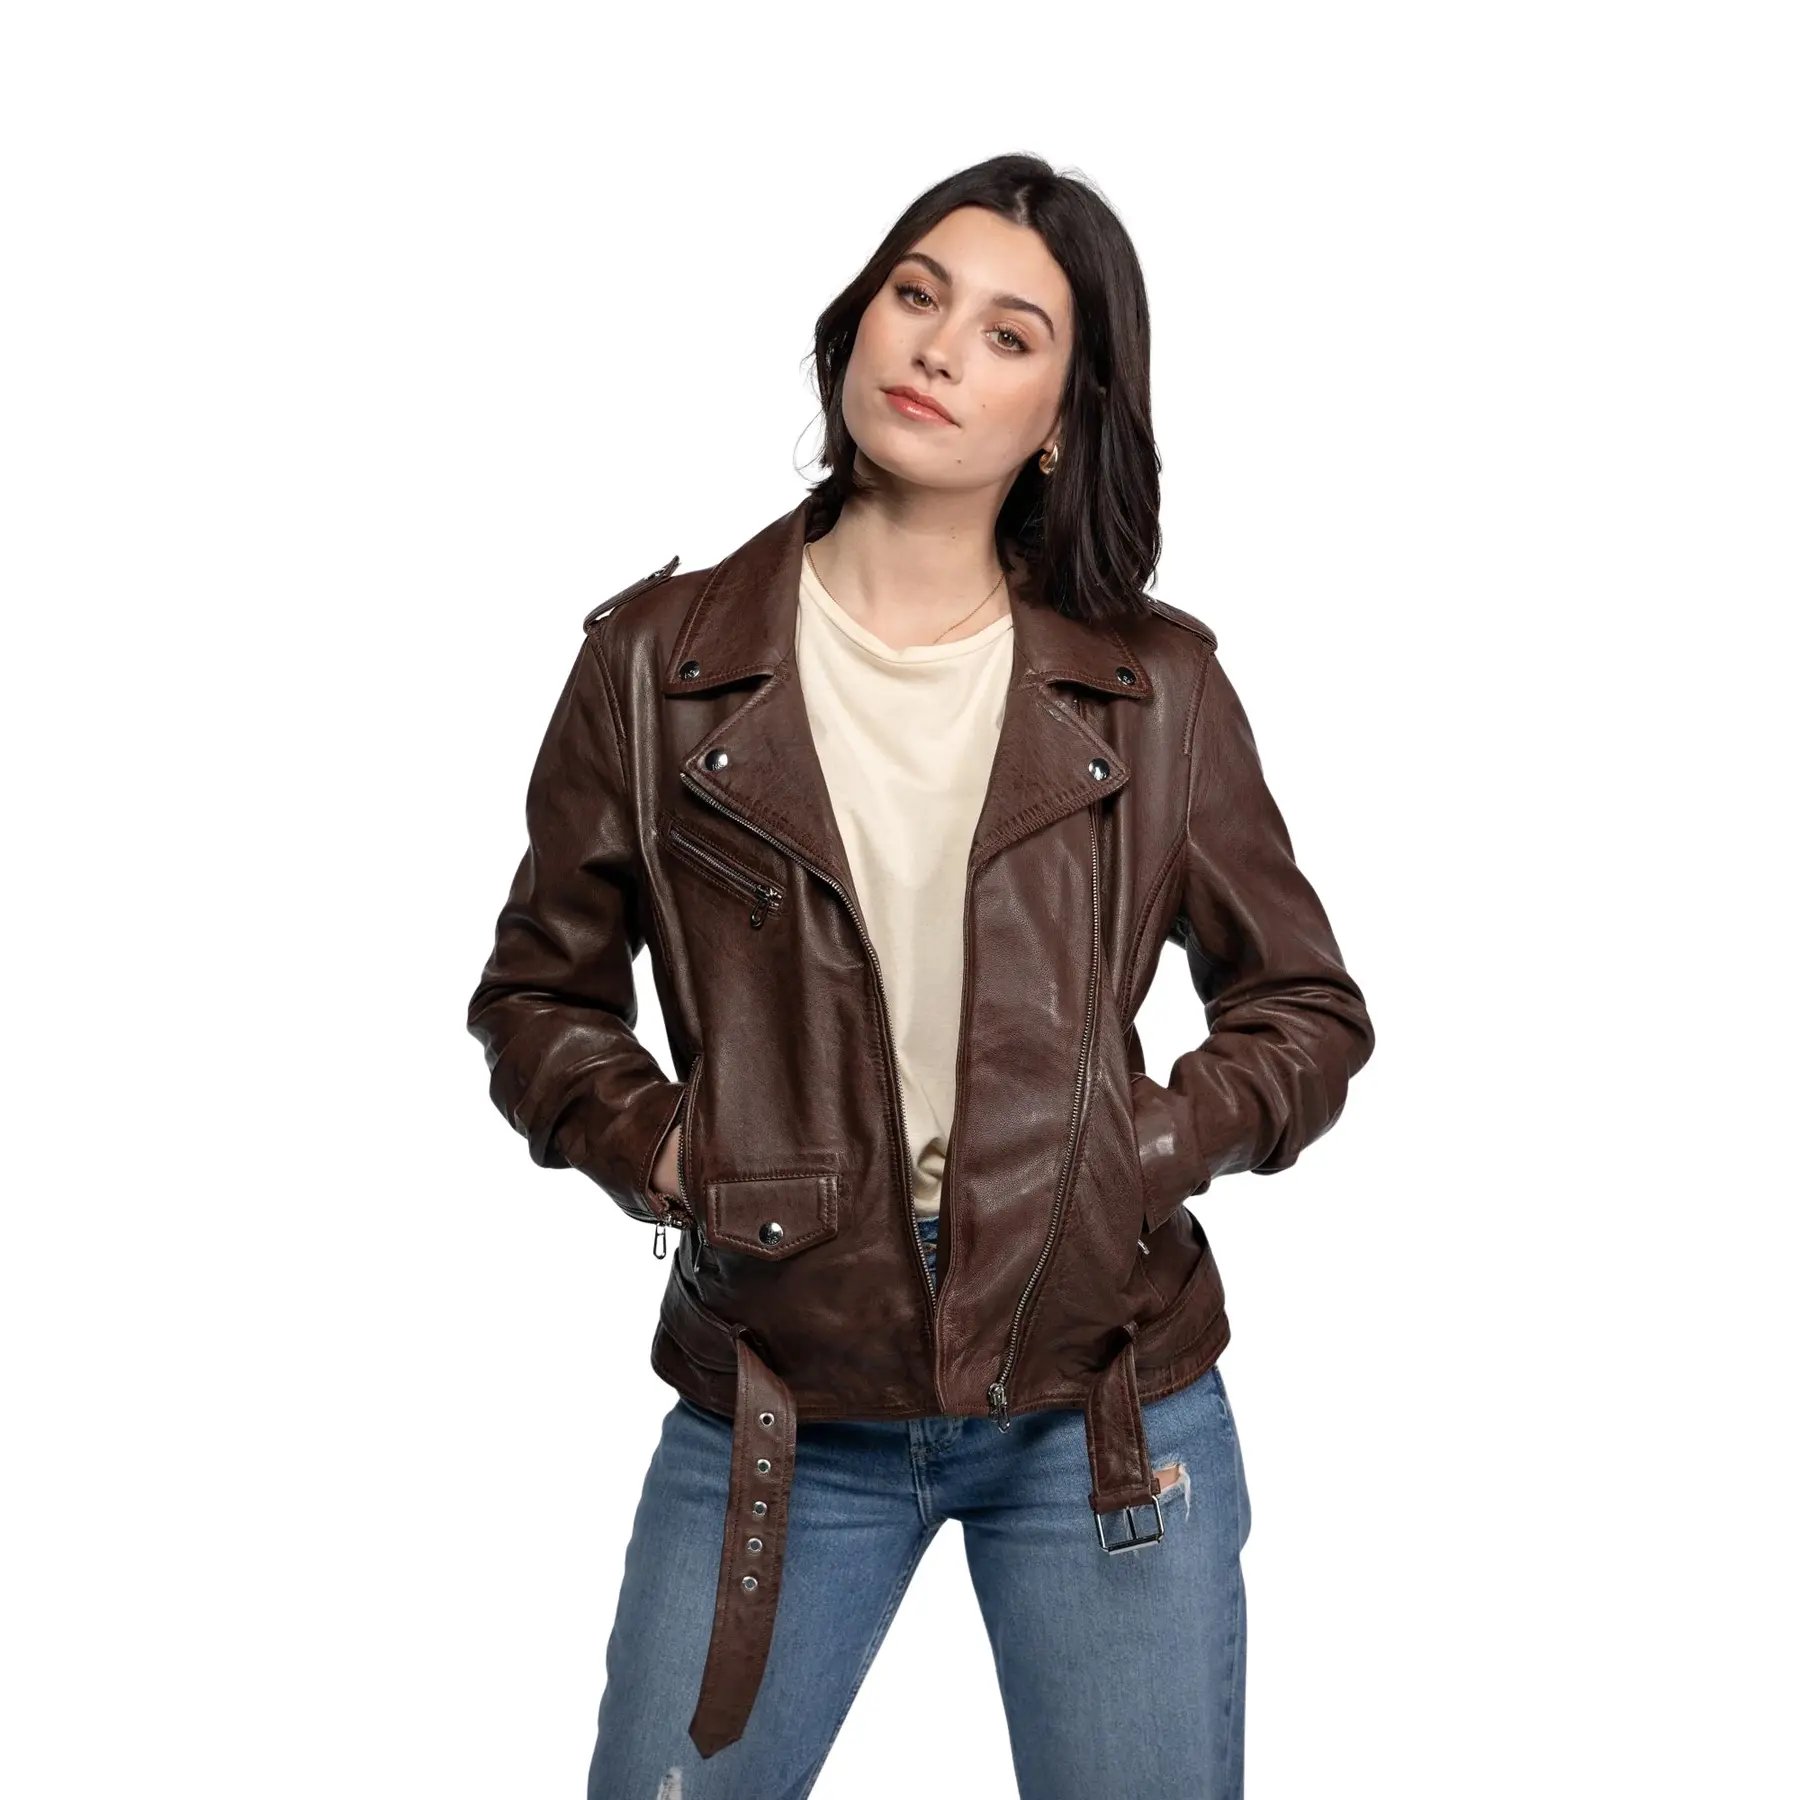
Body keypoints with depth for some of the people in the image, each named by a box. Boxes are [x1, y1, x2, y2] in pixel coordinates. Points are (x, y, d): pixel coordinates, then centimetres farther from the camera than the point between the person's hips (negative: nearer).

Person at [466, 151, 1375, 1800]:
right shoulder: (661, 661, -1)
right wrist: (651, 1146, -9)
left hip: (1104, 1402, 1)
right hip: (776, 1413, 0)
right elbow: (541, 991, 8)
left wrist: (1166, 1139, -8)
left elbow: (1307, 1005, 8)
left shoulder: (1157, 687, -1)